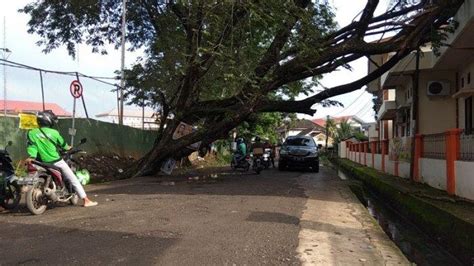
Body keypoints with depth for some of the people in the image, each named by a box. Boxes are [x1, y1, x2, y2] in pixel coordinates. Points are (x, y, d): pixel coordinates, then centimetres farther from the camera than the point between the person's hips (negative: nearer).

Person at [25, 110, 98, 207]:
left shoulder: (31, 133, 1)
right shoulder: (54, 132, -5)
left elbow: (31, 146, -8)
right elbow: (62, 144, 9)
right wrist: (68, 147, 28)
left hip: (43, 163, 3)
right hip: (57, 162, -3)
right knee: (73, 179, 3)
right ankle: (86, 200, 3)